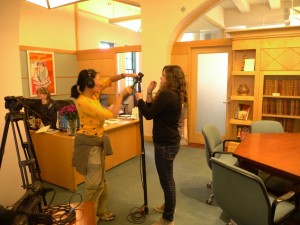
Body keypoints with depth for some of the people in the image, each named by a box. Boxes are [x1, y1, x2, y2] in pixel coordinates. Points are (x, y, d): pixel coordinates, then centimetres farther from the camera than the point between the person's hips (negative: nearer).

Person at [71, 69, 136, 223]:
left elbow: (109, 80, 12)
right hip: (89, 144, -9)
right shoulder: (83, 102, -27)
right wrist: (121, 95, -18)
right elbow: (112, 114, -28)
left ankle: (101, 212, 38)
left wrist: (125, 75, -3)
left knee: (102, 180, 20)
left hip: (98, 142, 9)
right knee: (94, 184, 3)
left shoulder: (93, 93, -1)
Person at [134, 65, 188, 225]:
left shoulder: (167, 95, -22)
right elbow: (153, 110, 10)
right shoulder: (174, 95, 10)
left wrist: (139, 99, -4)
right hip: (169, 142, 11)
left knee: (166, 180, 3)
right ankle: (169, 205, 46)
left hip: (166, 144, -11)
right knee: (167, 178, 25)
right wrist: (149, 93, 2)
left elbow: (148, 115, -19)